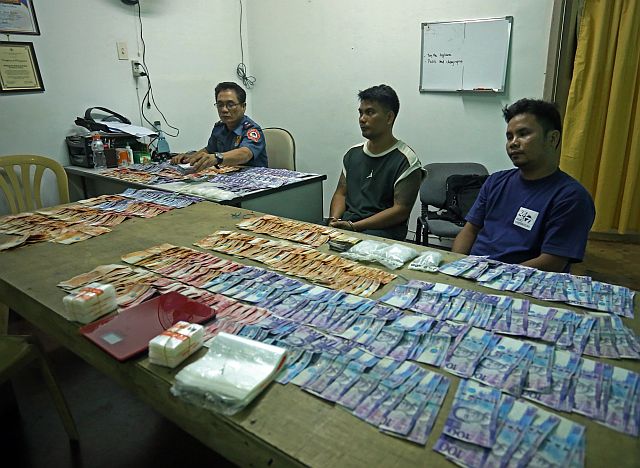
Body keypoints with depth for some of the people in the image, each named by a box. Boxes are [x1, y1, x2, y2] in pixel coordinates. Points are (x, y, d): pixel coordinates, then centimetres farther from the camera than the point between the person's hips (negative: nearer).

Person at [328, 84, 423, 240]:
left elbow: (401, 211, -10)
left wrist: (353, 226, -17)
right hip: (344, 224, 6)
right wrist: (334, 220, -4)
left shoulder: (405, 160, -4)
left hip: (382, 230, -5)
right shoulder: (353, 153, 18)